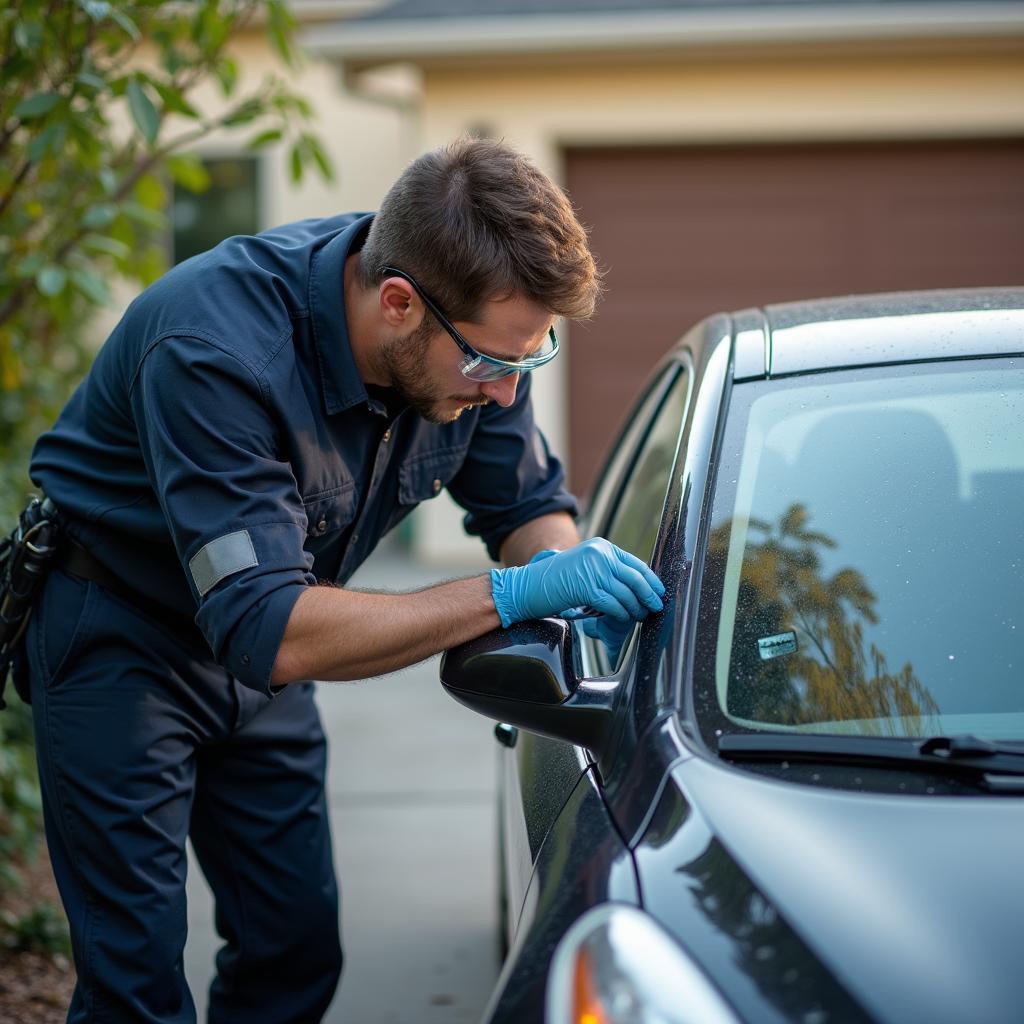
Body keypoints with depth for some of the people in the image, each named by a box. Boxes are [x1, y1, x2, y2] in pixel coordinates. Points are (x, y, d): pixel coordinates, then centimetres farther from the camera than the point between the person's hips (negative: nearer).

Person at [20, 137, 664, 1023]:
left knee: (298, 952, 7)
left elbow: (528, 501, 1)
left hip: (263, 649, 6)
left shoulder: (473, 327, -17)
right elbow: (269, 632, -41)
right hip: (119, 640, -6)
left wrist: (570, 568, -23)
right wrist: (508, 594, -42)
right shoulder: (217, 351, -37)